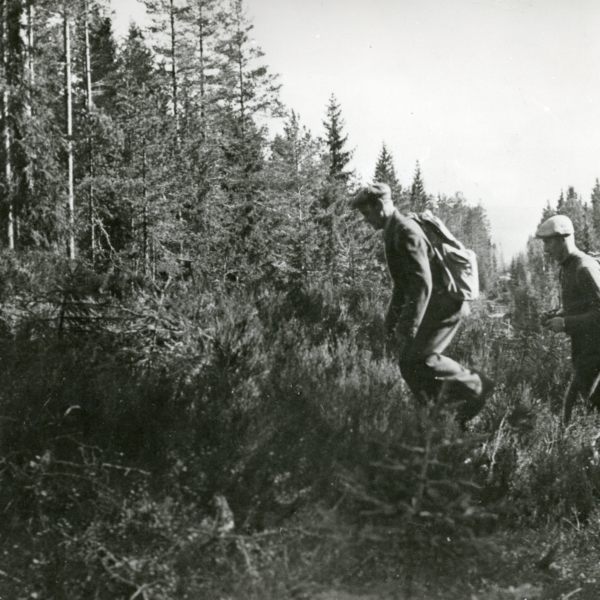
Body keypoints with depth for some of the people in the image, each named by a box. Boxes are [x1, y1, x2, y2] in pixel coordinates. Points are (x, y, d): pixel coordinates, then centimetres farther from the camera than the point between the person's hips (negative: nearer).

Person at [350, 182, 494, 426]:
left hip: (445, 301, -10)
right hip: (436, 302, 10)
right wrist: (391, 322, 21)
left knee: (415, 356, -15)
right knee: (407, 356, 8)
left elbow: (423, 284, -25)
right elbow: (403, 284, 23)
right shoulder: (393, 232, 15)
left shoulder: (407, 232, -18)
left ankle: (475, 385, -2)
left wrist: (410, 328, -25)